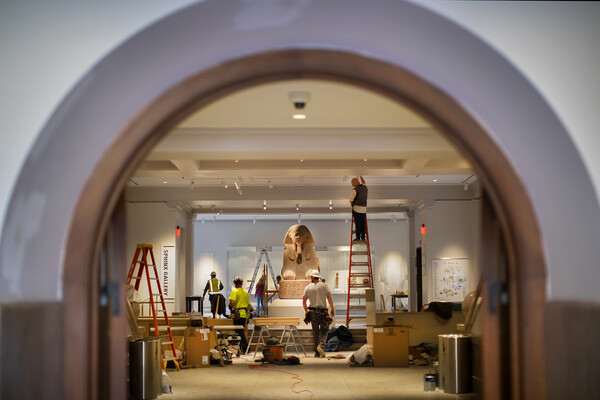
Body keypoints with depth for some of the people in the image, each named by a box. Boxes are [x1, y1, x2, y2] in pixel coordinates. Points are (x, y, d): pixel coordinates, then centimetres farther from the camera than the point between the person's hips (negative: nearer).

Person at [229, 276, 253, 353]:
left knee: (239, 332, -4)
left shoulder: (235, 291, -9)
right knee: (242, 331, 15)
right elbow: (248, 304, 16)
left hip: (238, 314, -7)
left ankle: (245, 347, -11)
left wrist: (230, 307, -2)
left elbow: (232, 302, -21)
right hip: (245, 314, 7)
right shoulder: (246, 292, 13)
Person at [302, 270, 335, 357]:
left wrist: (306, 311, 21)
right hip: (322, 312, -2)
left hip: (312, 312, 2)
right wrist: (332, 309, 0)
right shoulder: (324, 285, 2)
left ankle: (317, 353, 5)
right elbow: (329, 298, -6)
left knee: (315, 332, 7)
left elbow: (304, 302, 7)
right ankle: (321, 345, -19)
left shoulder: (308, 287, 6)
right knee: (324, 330, 6)